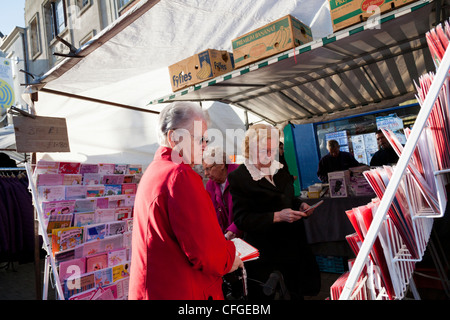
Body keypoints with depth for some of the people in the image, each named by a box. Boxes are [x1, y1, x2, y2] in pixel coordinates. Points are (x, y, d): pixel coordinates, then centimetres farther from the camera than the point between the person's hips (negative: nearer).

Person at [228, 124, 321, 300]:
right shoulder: (238, 177, -14)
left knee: (298, 292, 19)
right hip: (265, 253, -6)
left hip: (293, 244, 6)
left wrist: (300, 205, -3)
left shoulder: (280, 168, 5)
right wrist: (276, 216, -27)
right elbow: (241, 219, -18)